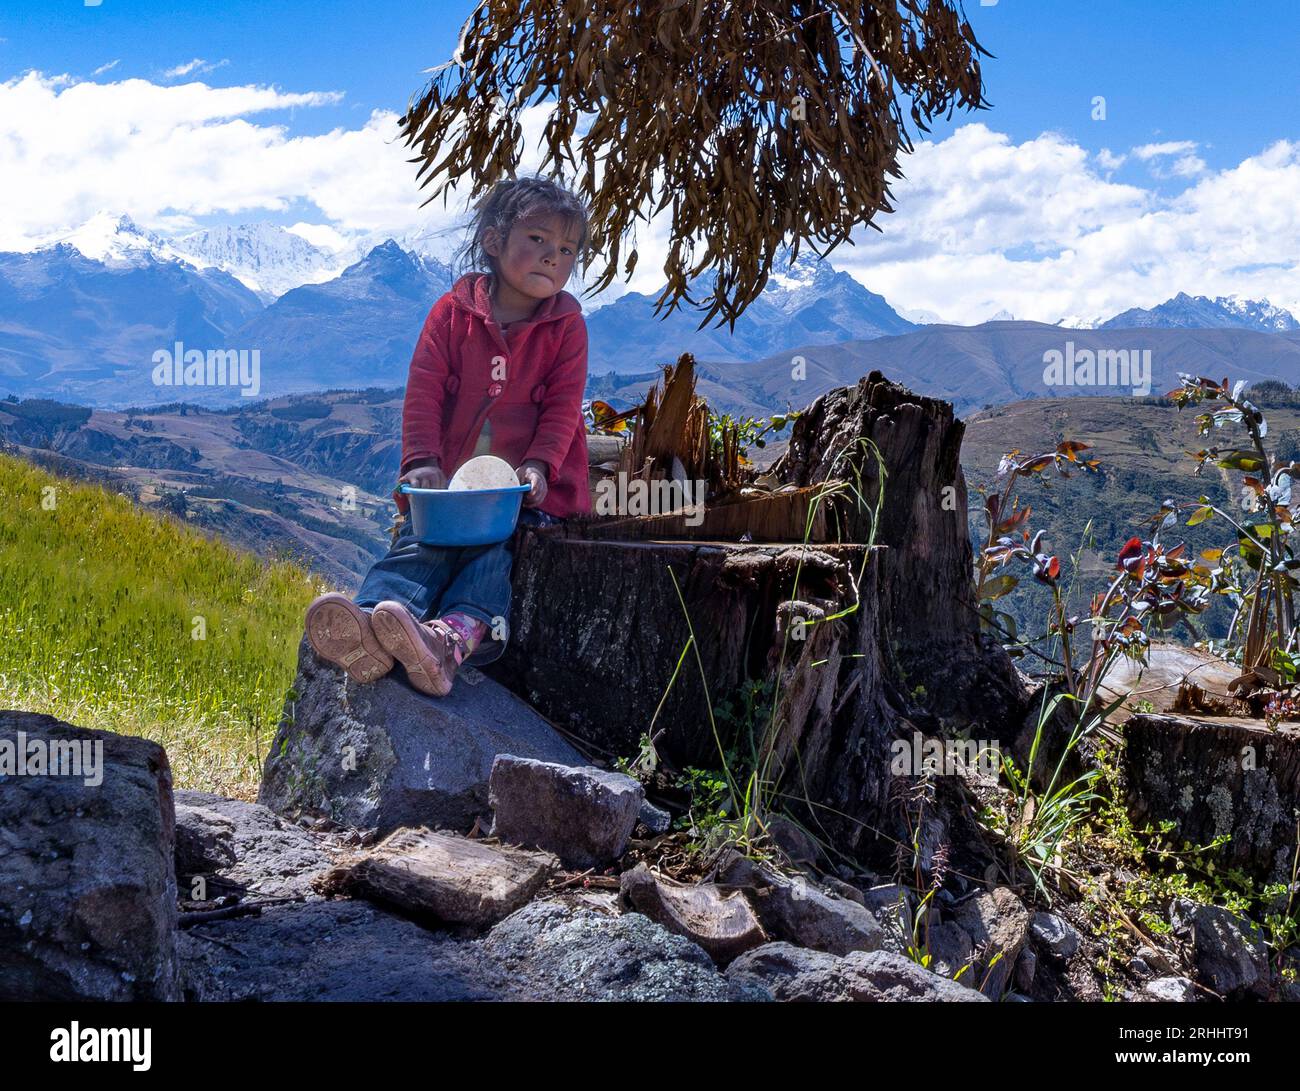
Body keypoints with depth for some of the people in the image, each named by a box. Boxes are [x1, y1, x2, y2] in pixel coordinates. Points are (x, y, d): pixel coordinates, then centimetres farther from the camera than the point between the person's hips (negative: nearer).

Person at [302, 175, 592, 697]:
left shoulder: (566, 326, 7)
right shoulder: (453, 311, 7)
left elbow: (563, 406, -2)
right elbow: (424, 391, 0)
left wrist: (538, 465, -20)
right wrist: (422, 461, -16)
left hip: (526, 492, -1)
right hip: (447, 485, 2)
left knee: (494, 554, -29)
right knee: (415, 546, -25)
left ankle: (454, 638, -57)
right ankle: (369, 623, -53)